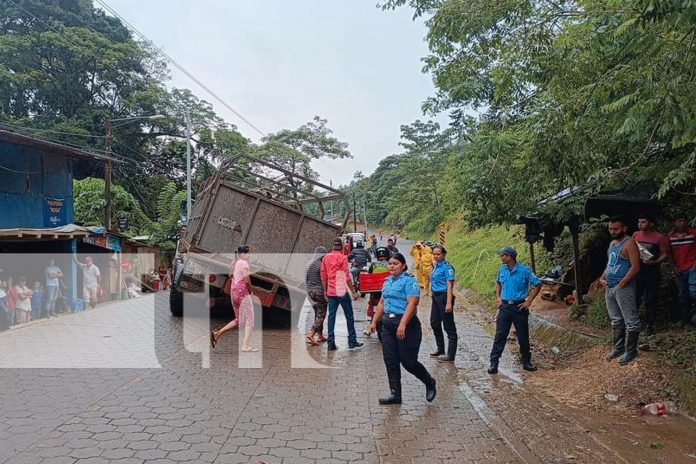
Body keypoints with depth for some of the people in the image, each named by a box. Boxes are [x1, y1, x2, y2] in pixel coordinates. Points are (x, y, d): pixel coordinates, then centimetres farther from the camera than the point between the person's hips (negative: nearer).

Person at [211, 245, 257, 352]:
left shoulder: (234, 263, 15)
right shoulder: (244, 263, -11)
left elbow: (230, 279, 16)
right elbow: (247, 280, -17)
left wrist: (232, 291, 18)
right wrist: (250, 291, -4)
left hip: (233, 292, 8)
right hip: (243, 292, -8)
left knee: (238, 319, 19)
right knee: (249, 319, 1)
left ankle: (217, 333, 11)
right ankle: (245, 346, -2)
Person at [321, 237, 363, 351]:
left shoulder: (325, 258, 7)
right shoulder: (342, 257, -9)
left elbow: (323, 276, 10)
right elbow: (346, 277, -12)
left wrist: (325, 290, 19)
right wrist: (353, 292, -7)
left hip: (330, 292, 5)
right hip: (341, 291, -5)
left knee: (331, 316, 6)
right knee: (349, 316, 6)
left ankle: (331, 343, 5)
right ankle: (352, 341, 11)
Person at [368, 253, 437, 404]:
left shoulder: (409, 281, -10)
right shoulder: (388, 281, 14)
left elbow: (412, 304, -20)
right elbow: (382, 303, 21)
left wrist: (402, 325, -27)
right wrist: (374, 322, 16)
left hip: (406, 325, -8)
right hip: (388, 325, 8)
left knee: (408, 361, -2)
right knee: (390, 361, 7)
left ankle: (430, 383, 24)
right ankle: (395, 394, 17)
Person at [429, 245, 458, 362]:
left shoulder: (447, 267, -13)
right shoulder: (436, 266, 12)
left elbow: (449, 286, -18)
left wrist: (449, 303, -23)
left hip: (444, 297, -9)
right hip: (435, 297, 9)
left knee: (449, 326, -2)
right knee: (434, 323, 17)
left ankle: (451, 355, 5)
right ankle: (440, 349, 32)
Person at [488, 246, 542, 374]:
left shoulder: (524, 270, -11)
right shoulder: (502, 269, 4)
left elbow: (538, 285, -5)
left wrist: (529, 301, -7)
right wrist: (498, 297, 9)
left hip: (519, 307, -3)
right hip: (505, 306, 3)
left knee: (523, 337, 8)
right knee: (500, 336, -1)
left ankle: (526, 362, 24)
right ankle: (493, 363, 1)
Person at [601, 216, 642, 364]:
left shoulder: (629, 244, -12)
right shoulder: (612, 243, 15)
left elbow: (635, 267, -18)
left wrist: (621, 284, -18)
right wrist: (602, 278, 11)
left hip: (623, 288, -9)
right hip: (609, 288, 9)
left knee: (630, 321, 1)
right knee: (616, 320, 16)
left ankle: (631, 351, 9)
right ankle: (618, 348, 27)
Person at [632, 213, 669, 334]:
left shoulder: (659, 237, -6)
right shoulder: (635, 235, 6)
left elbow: (665, 254, -5)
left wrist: (654, 262, -21)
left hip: (652, 272, -3)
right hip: (637, 271, 3)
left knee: (651, 300, 4)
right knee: (634, 298, 4)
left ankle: (650, 324, 15)